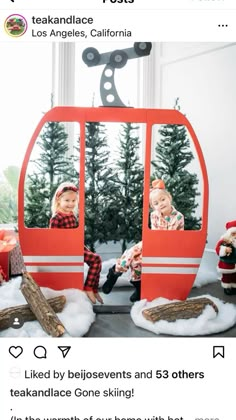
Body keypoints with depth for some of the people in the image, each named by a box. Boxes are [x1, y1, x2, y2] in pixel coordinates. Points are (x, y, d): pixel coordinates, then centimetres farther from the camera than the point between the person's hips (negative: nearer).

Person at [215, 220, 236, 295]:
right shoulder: (223, 241, -16)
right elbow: (218, 250, -22)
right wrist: (225, 250, -36)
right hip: (226, 265, -5)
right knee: (226, 277, 8)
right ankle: (226, 288, 22)